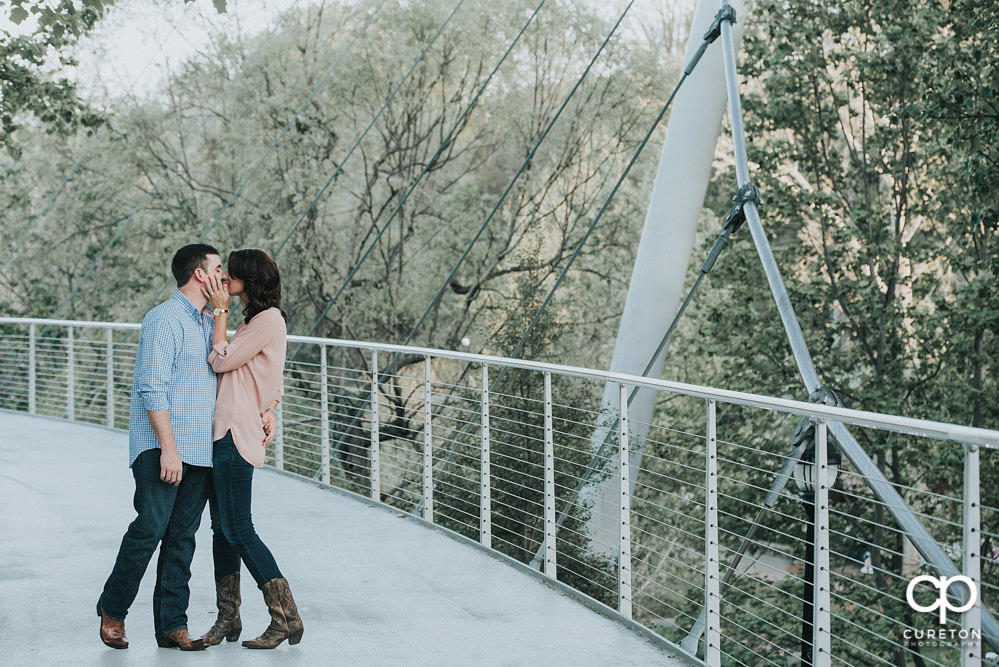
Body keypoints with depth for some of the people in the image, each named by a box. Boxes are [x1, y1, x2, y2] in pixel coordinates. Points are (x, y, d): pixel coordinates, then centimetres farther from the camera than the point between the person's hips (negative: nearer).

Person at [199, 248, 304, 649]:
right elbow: (226, 363, 16)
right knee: (222, 527, 10)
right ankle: (227, 619, 16)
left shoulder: (268, 320, -11)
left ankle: (286, 617, -2)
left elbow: (221, 361, -12)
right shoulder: (252, 319, 19)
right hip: (223, 432, 10)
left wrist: (220, 310, -6)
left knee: (237, 529, -8)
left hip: (237, 433, -10)